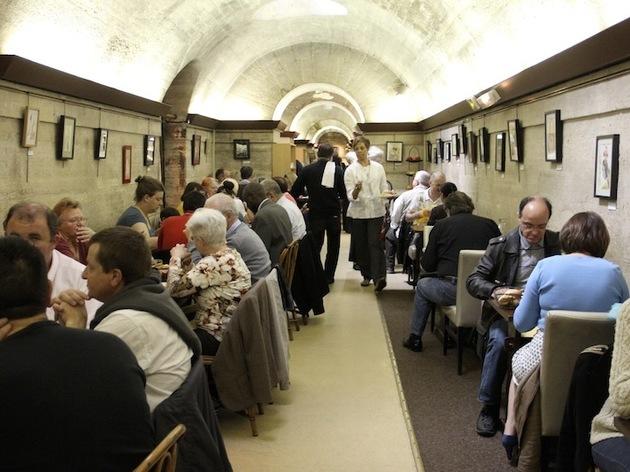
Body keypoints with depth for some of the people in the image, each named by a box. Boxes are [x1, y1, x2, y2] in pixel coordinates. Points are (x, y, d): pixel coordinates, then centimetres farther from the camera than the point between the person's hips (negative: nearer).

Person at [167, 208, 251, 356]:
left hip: (218, 337, -9)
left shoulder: (214, 264, -23)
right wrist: (185, 261, 3)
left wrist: (176, 258, -7)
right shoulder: (230, 253, 7)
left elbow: (174, 288, -21)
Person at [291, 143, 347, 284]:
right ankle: (328, 277, 16)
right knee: (333, 246, 15)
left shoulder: (307, 170, -5)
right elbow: (344, 195, -8)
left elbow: (294, 192, -4)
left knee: (315, 246, 11)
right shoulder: (337, 170, -8)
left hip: (315, 214, 0)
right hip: (334, 214, 0)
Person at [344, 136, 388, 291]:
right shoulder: (350, 170, 1)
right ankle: (366, 275, 22)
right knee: (361, 244, 6)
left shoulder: (378, 167, 7)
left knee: (375, 244, -12)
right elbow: (350, 196, -7)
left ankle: (378, 278, -23)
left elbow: (384, 189, 13)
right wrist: (356, 191, -28)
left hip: (376, 211, 0)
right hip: (359, 211, 0)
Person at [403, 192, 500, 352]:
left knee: (422, 285, 25)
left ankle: (415, 338, 28)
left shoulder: (441, 225, 1)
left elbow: (427, 265, 3)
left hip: (452, 291, -3)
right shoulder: (490, 225, 6)